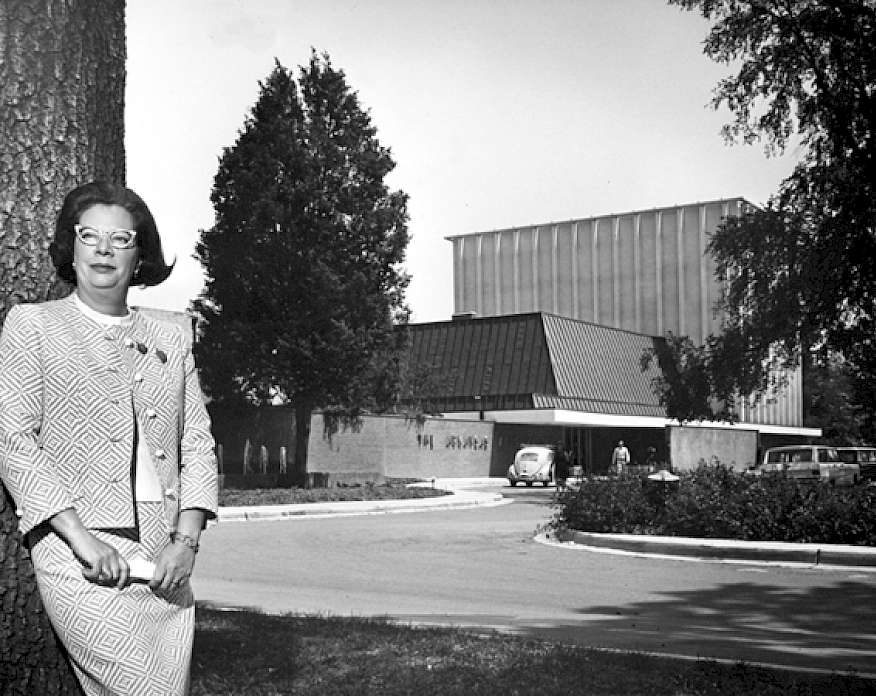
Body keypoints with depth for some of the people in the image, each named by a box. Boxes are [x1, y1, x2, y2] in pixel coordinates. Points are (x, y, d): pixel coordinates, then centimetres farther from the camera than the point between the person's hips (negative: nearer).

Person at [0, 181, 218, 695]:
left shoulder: (170, 341, 16)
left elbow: (198, 445, 11)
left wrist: (187, 540, -4)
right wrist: (83, 539, -13)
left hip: (167, 562, 4)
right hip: (79, 556, -4)